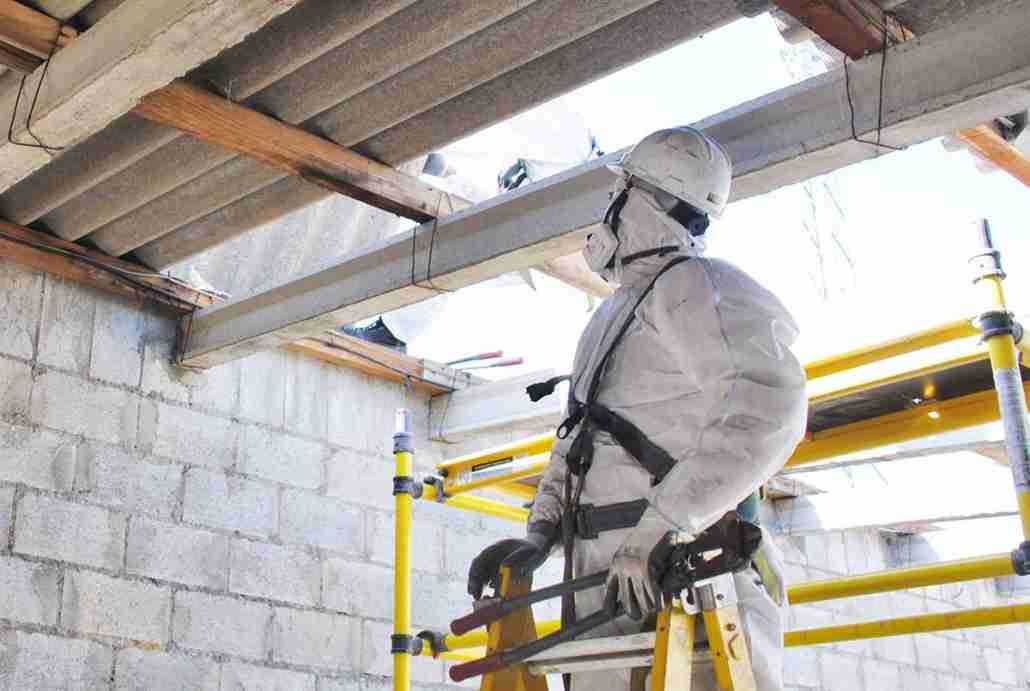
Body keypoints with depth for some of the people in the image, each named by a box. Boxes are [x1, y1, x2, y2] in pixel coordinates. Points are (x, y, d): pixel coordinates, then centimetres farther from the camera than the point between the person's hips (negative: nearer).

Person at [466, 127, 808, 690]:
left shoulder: (691, 286, -7)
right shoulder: (614, 314, 24)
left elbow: (768, 405, -23)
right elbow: (576, 439, 24)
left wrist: (658, 528, -27)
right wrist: (541, 532, 7)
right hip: (609, 580, 9)